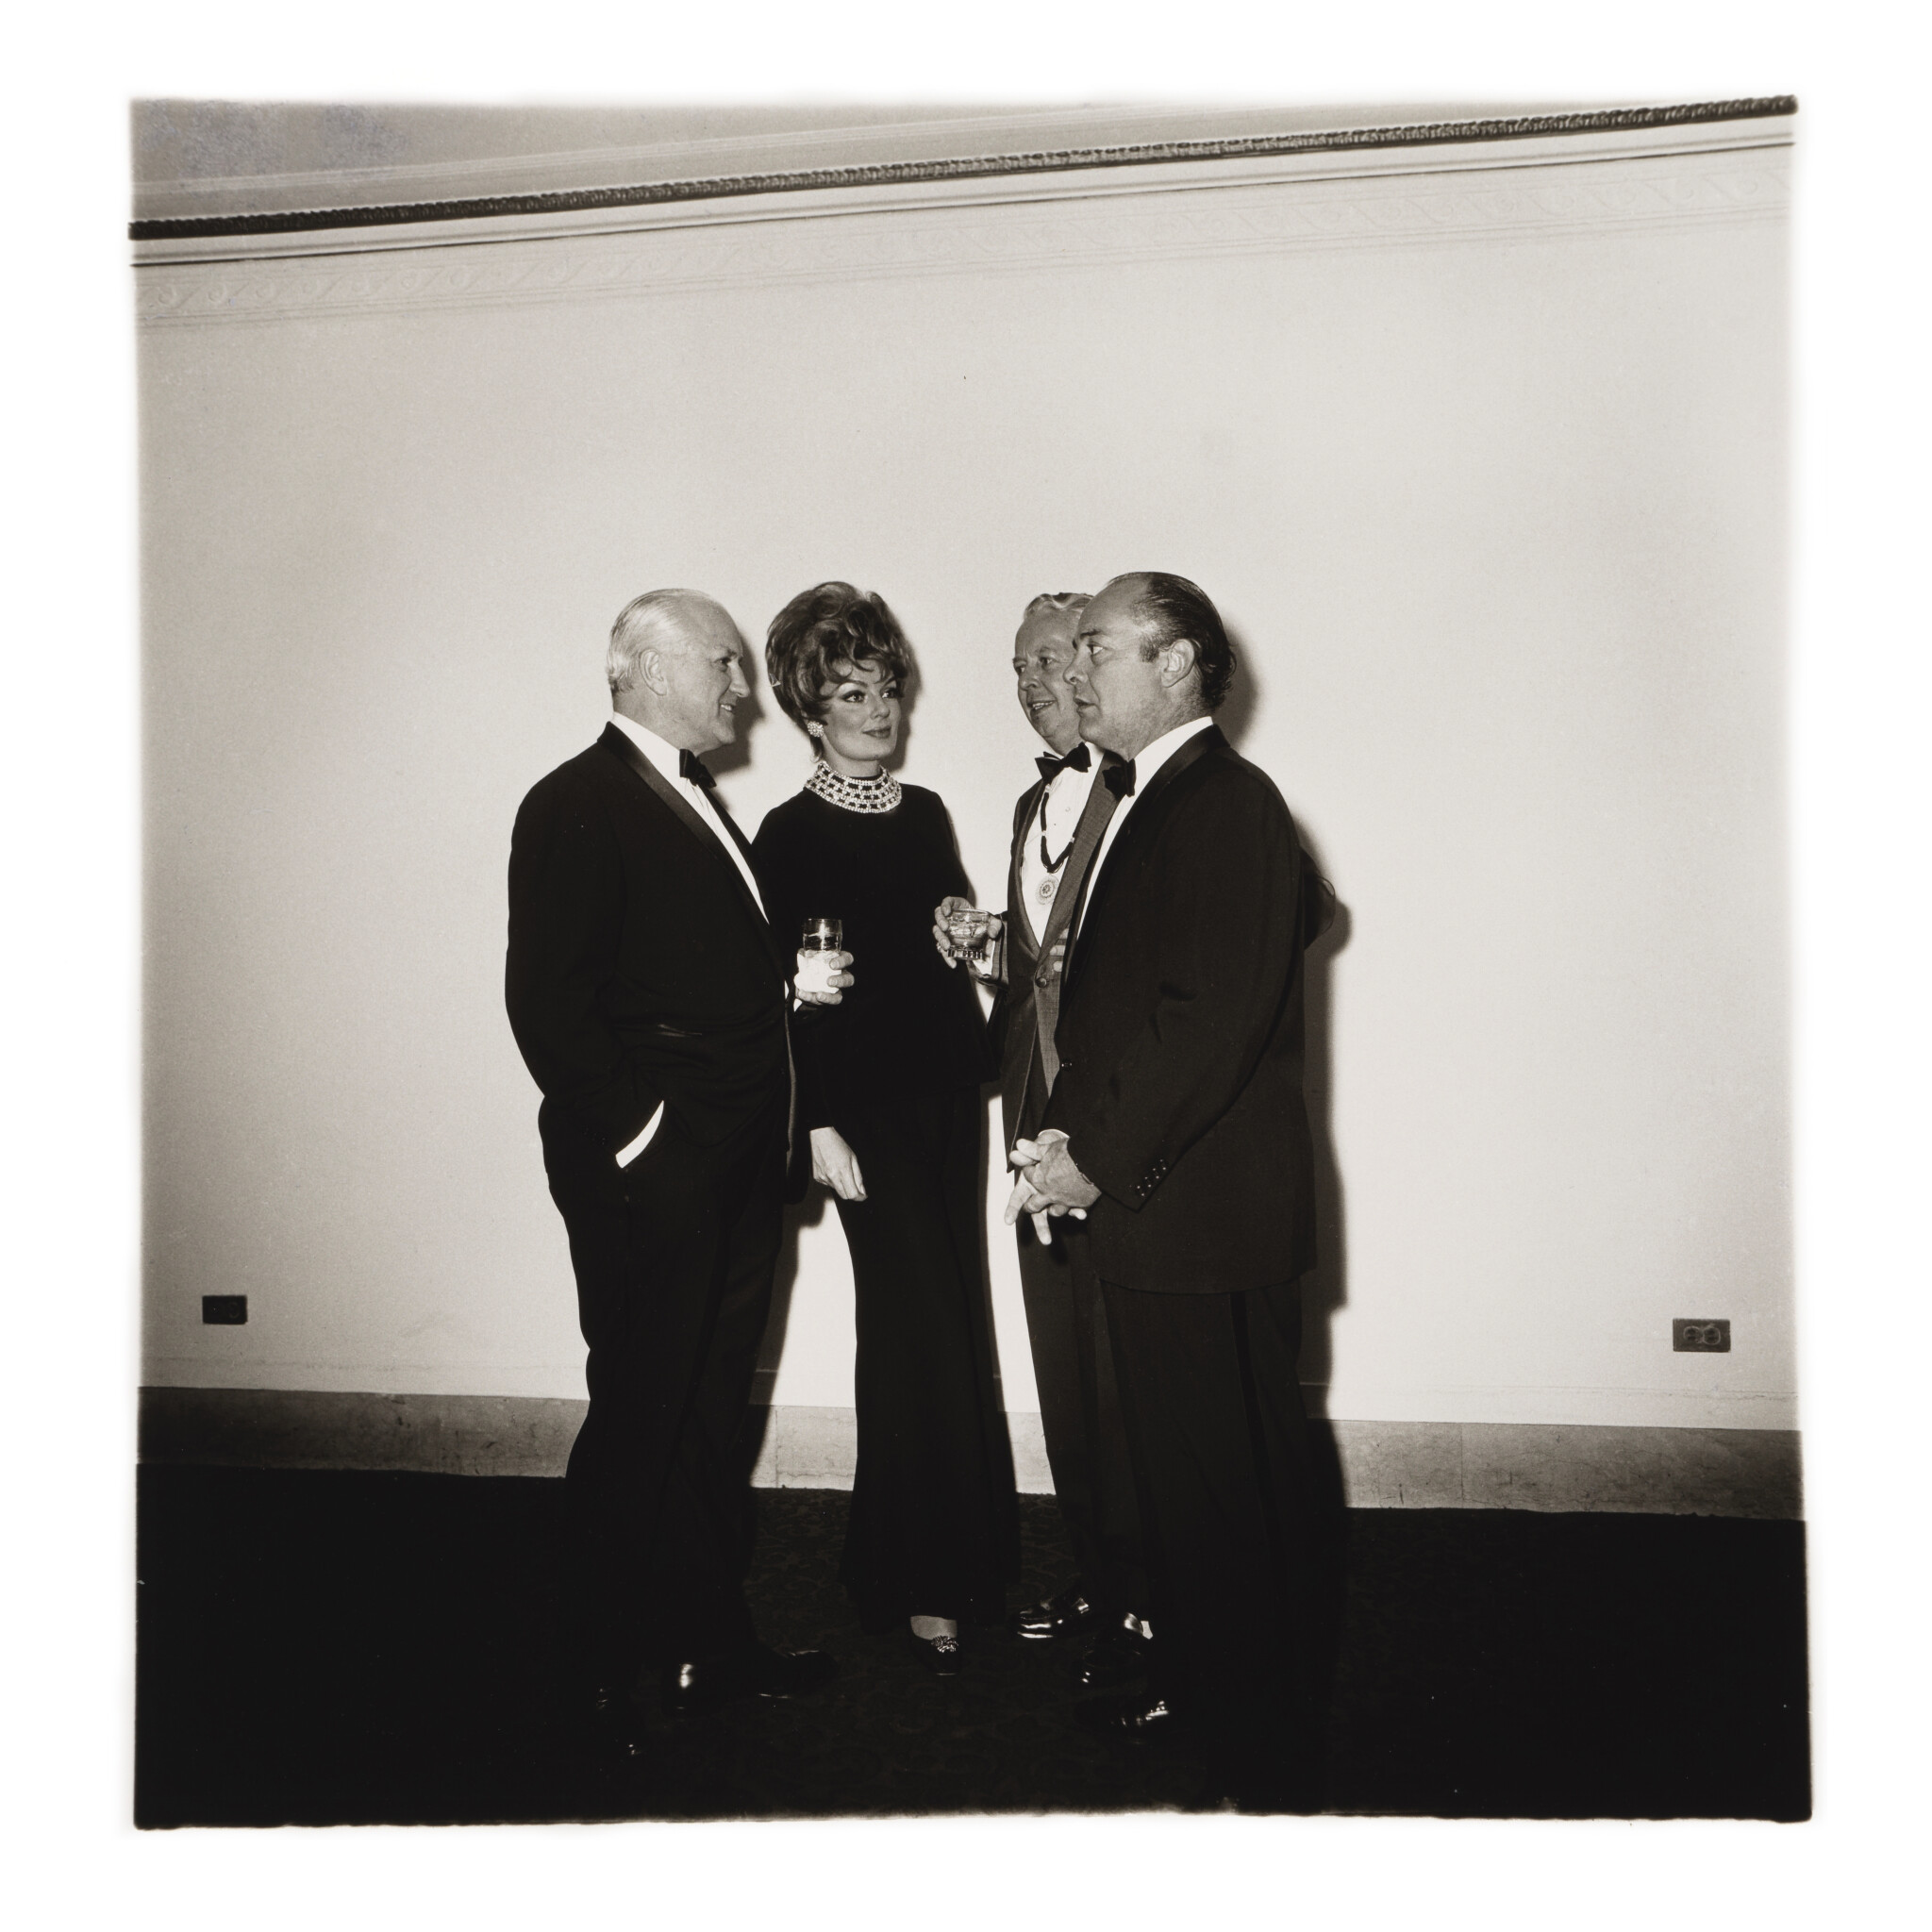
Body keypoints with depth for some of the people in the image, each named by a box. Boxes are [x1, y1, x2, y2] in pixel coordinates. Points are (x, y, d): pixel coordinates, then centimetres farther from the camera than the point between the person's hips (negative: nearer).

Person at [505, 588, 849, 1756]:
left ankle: (714, 1643, 31)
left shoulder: (698, 798, 18)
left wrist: (791, 980, 7)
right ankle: (633, 1678, 19)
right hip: (647, 1175, -9)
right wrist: (632, 1133, -18)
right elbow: (547, 1000, -17)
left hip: (736, 1167, 9)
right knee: (643, 1418, 3)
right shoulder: (576, 805, -10)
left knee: (714, 1410, 17)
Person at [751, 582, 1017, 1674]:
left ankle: (965, 1555, 26)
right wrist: (821, 1125, -12)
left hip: (951, 1093, 5)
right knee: (922, 1331, -3)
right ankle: (920, 1581, 11)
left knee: (955, 1324, 10)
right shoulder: (791, 835, -6)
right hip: (869, 1103, -5)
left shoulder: (928, 814, 11)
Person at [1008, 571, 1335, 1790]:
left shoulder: (1227, 803, -15)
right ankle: (1193, 1686, 36)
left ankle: (1249, 1732, 21)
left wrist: (1099, 1160, -17)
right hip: (1148, 1206, 10)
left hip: (1210, 1217, -9)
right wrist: (1068, 1133, 3)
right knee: (1179, 1469, 20)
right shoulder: (1144, 802, 15)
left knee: (1233, 1477, 4)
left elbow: (1212, 1016, -23)